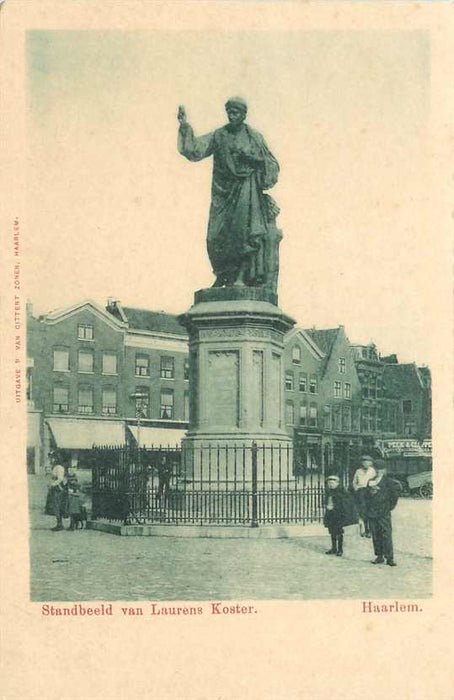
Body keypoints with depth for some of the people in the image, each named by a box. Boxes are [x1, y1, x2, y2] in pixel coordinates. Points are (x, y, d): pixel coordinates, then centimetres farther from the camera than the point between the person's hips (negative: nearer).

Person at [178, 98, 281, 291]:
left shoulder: (255, 137, 5)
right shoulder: (218, 136, 7)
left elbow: (272, 164, 9)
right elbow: (195, 150, -2)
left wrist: (254, 158, -10)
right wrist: (185, 127, -13)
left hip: (247, 193, -2)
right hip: (224, 193, 2)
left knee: (247, 234, -12)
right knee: (217, 236, -1)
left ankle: (240, 277, -7)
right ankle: (224, 274, 17)